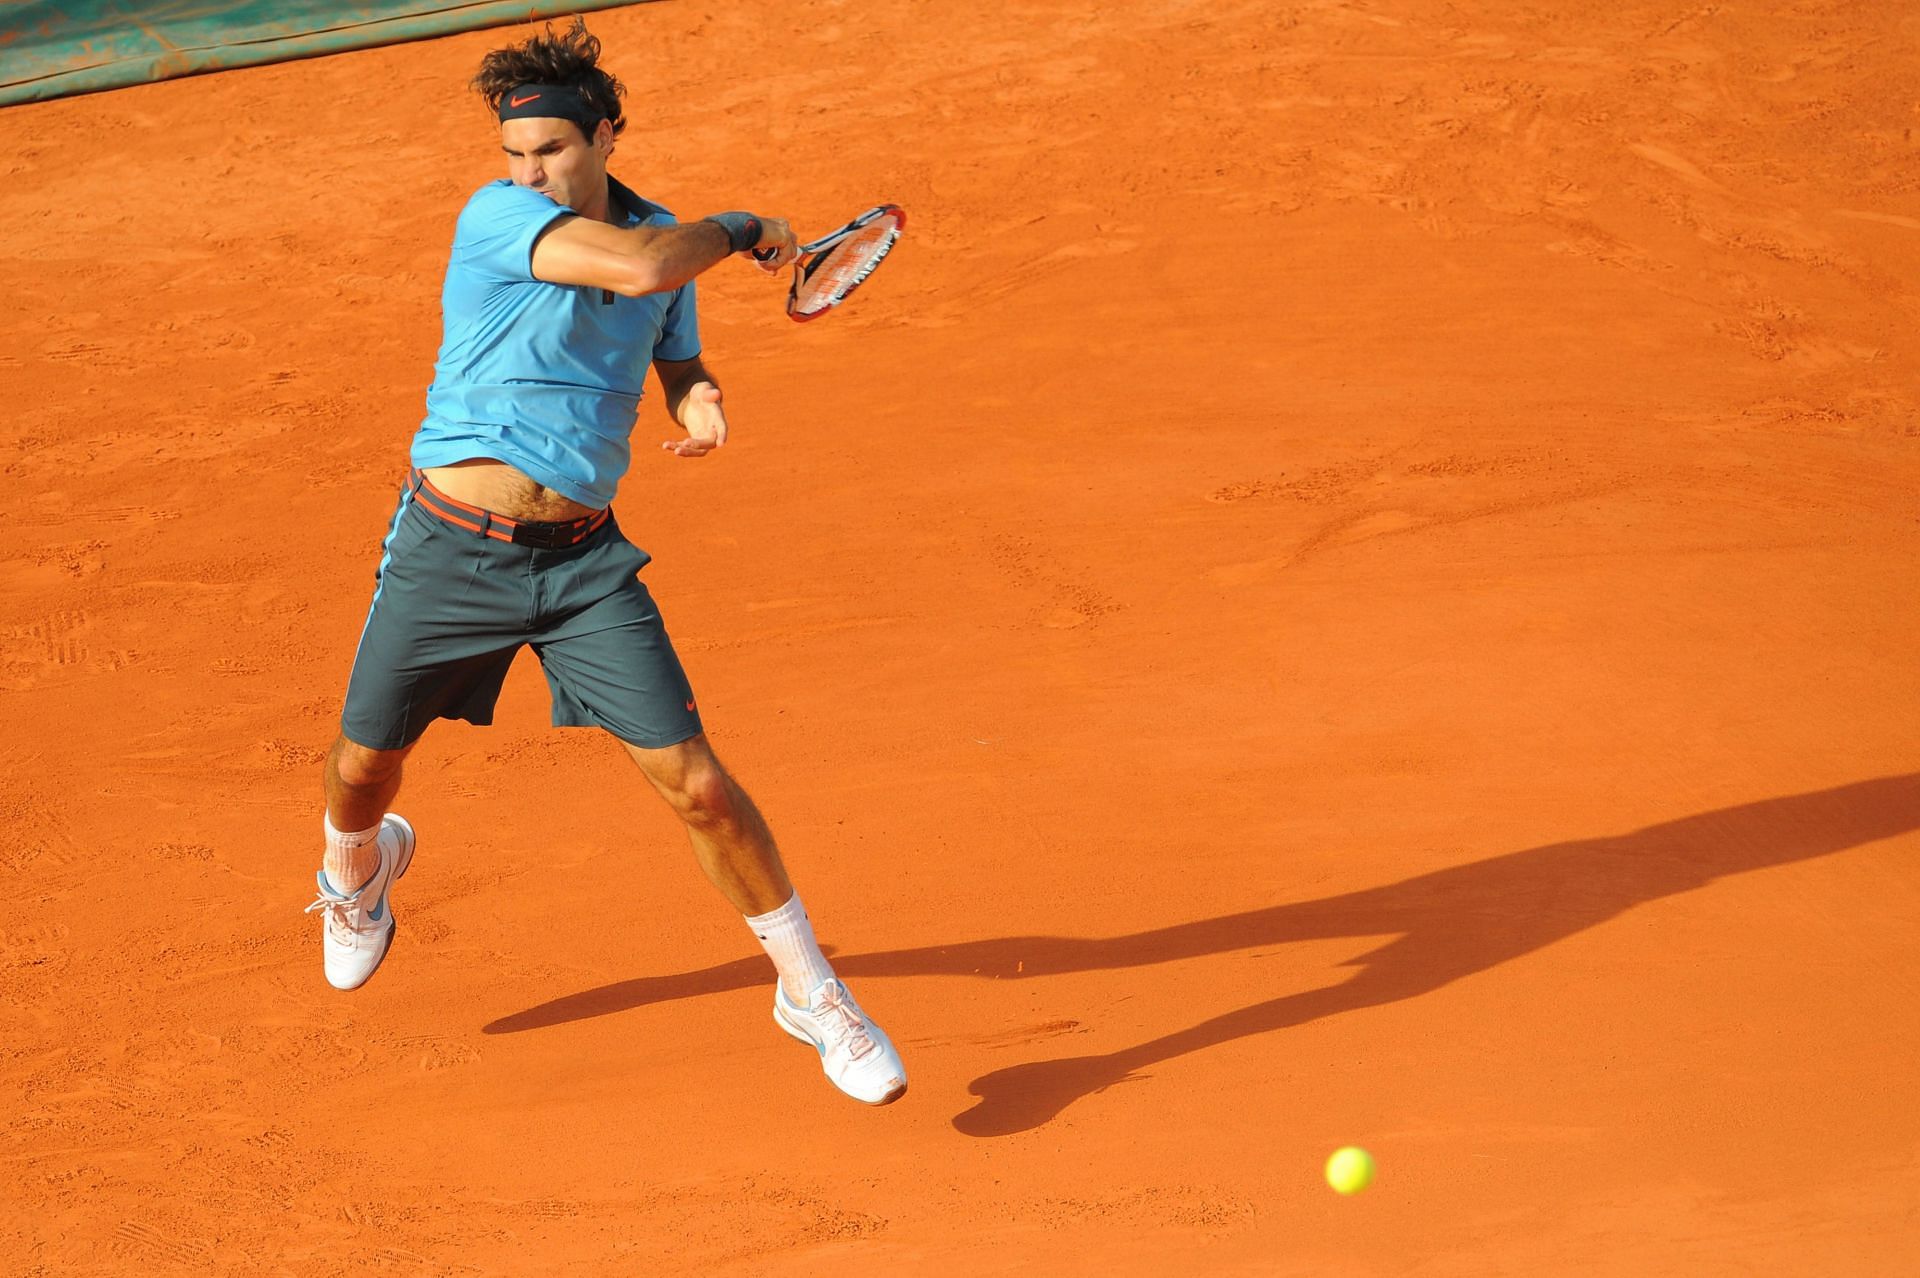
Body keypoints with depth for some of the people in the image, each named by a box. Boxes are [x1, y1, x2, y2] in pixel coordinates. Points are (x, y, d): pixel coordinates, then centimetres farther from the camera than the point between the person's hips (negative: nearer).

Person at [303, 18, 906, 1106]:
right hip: (450, 552, -2)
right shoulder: (498, 216, -13)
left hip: (584, 562, 2)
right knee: (363, 769, 13)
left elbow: (680, 361, 22)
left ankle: (811, 991, 8)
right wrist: (743, 229, -12)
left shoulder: (664, 237, 5)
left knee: (696, 782, -9)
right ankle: (358, 868, 52)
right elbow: (638, 268, -29)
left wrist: (701, 404, -2)